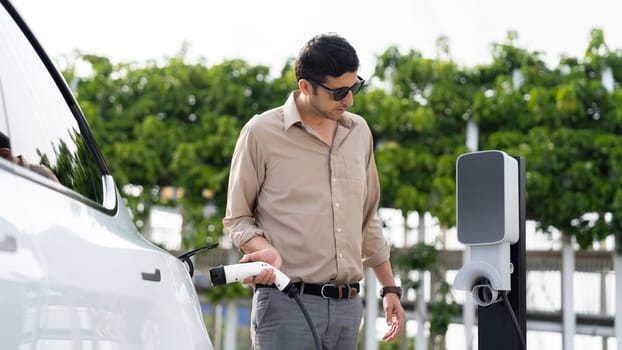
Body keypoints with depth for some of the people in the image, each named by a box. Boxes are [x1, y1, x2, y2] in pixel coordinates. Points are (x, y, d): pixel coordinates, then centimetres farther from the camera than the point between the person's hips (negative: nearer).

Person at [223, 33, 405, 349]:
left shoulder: (359, 131, 13)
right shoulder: (261, 133, -3)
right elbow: (237, 218, 2)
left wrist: (389, 288, 20)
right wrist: (266, 250, -19)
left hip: (348, 305, 5)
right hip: (286, 303, -5)